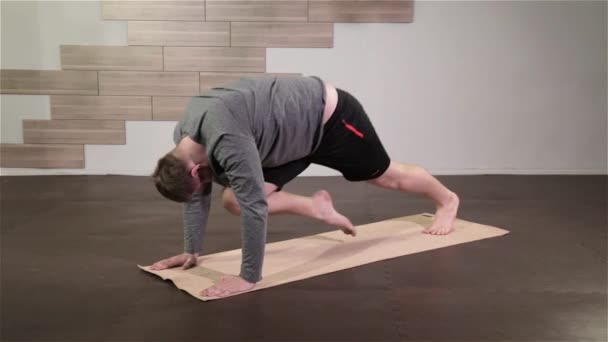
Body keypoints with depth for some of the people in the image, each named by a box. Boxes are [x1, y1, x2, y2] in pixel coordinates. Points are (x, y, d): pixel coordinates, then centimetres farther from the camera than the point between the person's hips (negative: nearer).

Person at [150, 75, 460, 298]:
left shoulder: (227, 141, -40)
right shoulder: (184, 137, -13)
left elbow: (254, 207, -39)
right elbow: (197, 196, 1)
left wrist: (249, 278, -32)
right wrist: (191, 251, 1)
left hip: (329, 118, -7)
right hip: (294, 134, 8)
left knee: (386, 176, 15)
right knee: (232, 200, -4)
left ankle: (447, 200, 46)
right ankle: (317, 208, 16)